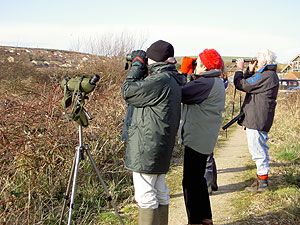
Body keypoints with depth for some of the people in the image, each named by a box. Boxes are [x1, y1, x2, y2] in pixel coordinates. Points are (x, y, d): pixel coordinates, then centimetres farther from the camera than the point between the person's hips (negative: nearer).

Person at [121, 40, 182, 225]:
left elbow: (128, 92, -14)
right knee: (160, 194, 20)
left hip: (147, 150, -10)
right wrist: (141, 67, 11)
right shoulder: (173, 81, 12)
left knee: (145, 197, -1)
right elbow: (144, 94, 18)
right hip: (161, 150, 10)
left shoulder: (159, 80, -19)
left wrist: (138, 64, -4)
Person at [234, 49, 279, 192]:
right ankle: (261, 179, 27)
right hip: (258, 119, 11)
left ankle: (262, 182, 4)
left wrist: (240, 69, -3)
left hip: (256, 120, -11)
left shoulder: (265, 75, -18)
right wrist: (250, 71, 10)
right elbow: (250, 85, 21)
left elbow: (242, 85, -17)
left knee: (258, 151, -4)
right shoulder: (271, 75, 16)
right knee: (260, 150, 17)